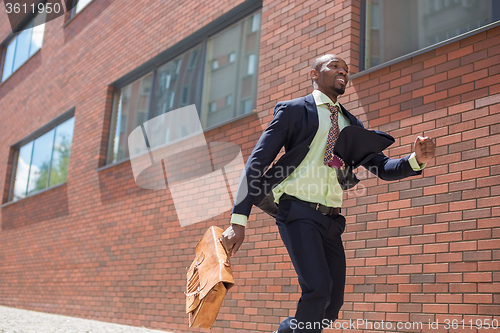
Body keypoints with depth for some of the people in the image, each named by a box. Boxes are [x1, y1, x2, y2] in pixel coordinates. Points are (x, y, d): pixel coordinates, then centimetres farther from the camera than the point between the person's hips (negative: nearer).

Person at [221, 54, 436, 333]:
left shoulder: (351, 124, 18)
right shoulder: (293, 110, 4)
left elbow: (383, 168, 15)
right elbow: (257, 163, -2)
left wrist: (417, 159, -8)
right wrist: (239, 221, -12)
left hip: (331, 220, 6)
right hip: (299, 212, -6)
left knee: (332, 305, 5)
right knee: (318, 288, -23)